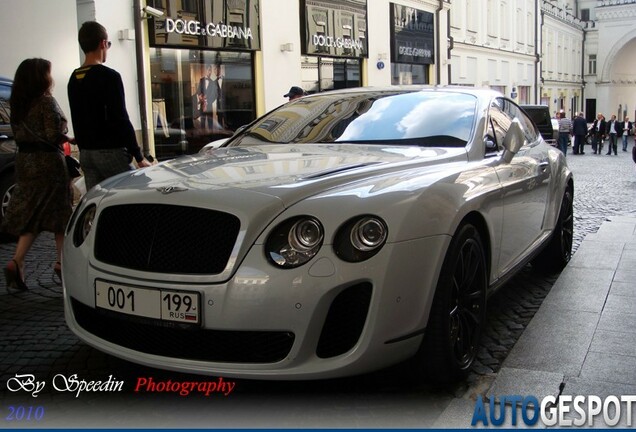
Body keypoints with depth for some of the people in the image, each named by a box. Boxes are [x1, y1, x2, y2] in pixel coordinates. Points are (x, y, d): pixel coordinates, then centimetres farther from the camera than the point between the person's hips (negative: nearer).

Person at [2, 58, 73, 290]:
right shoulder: (47, 102, -13)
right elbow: (53, 136, -18)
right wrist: (69, 138, 0)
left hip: (25, 161, 7)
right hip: (48, 162, -6)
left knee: (30, 213, 9)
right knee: (59, 211, 6)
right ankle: (63, 261, 14)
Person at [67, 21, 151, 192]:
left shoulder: (74, 79, 12)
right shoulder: (109, 76, -11)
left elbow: (77, 122, 17)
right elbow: (121, 120, -15)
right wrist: (139, 157, -12)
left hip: (85, 154, 8)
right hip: (110, 152, -8)